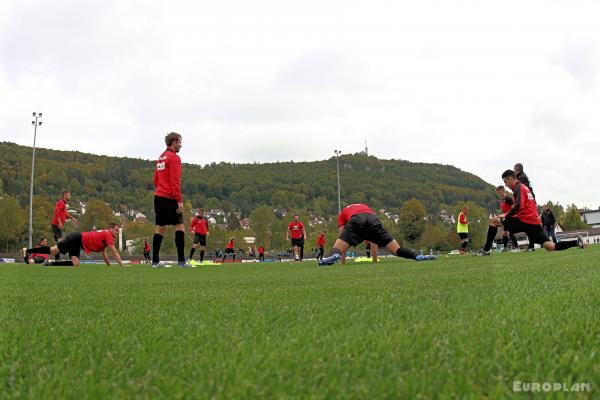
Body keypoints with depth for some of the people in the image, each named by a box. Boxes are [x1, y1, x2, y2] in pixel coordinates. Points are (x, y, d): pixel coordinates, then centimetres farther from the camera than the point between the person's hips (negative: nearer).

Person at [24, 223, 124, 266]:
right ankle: (28, 251, -2)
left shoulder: (104, 235, 16)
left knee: (75, 263, -8)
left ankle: (51, 264, -8)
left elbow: (103, 253, 26)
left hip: (77, 244, 8)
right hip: (77, 238, -8)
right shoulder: (108, 234, -12)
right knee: (54, 251, -11)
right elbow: (114, 252, -17)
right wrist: (122, 266, -16)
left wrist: (109, 266, 24)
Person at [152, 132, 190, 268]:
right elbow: (175, 182, -16)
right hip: (170, 198, -8)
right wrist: (179, 201, -17)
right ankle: (181, 261, -10)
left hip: (158, 197, 9)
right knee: (180, 226, -5)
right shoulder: (174, 158, -9)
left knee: (160, 228, 9)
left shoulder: (160, 158, 18)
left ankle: (155, 261, 8)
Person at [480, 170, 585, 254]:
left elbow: (519, 206, -21)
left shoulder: (518, 187, -5)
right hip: (535, 222, 9)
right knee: (551, 247, 1)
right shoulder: (524, 187, 24)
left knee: (494, 220, 1)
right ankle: (576, 242, -12)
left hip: (525, 221, -9)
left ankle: (486, 250, -6)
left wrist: (506, 215, -11)